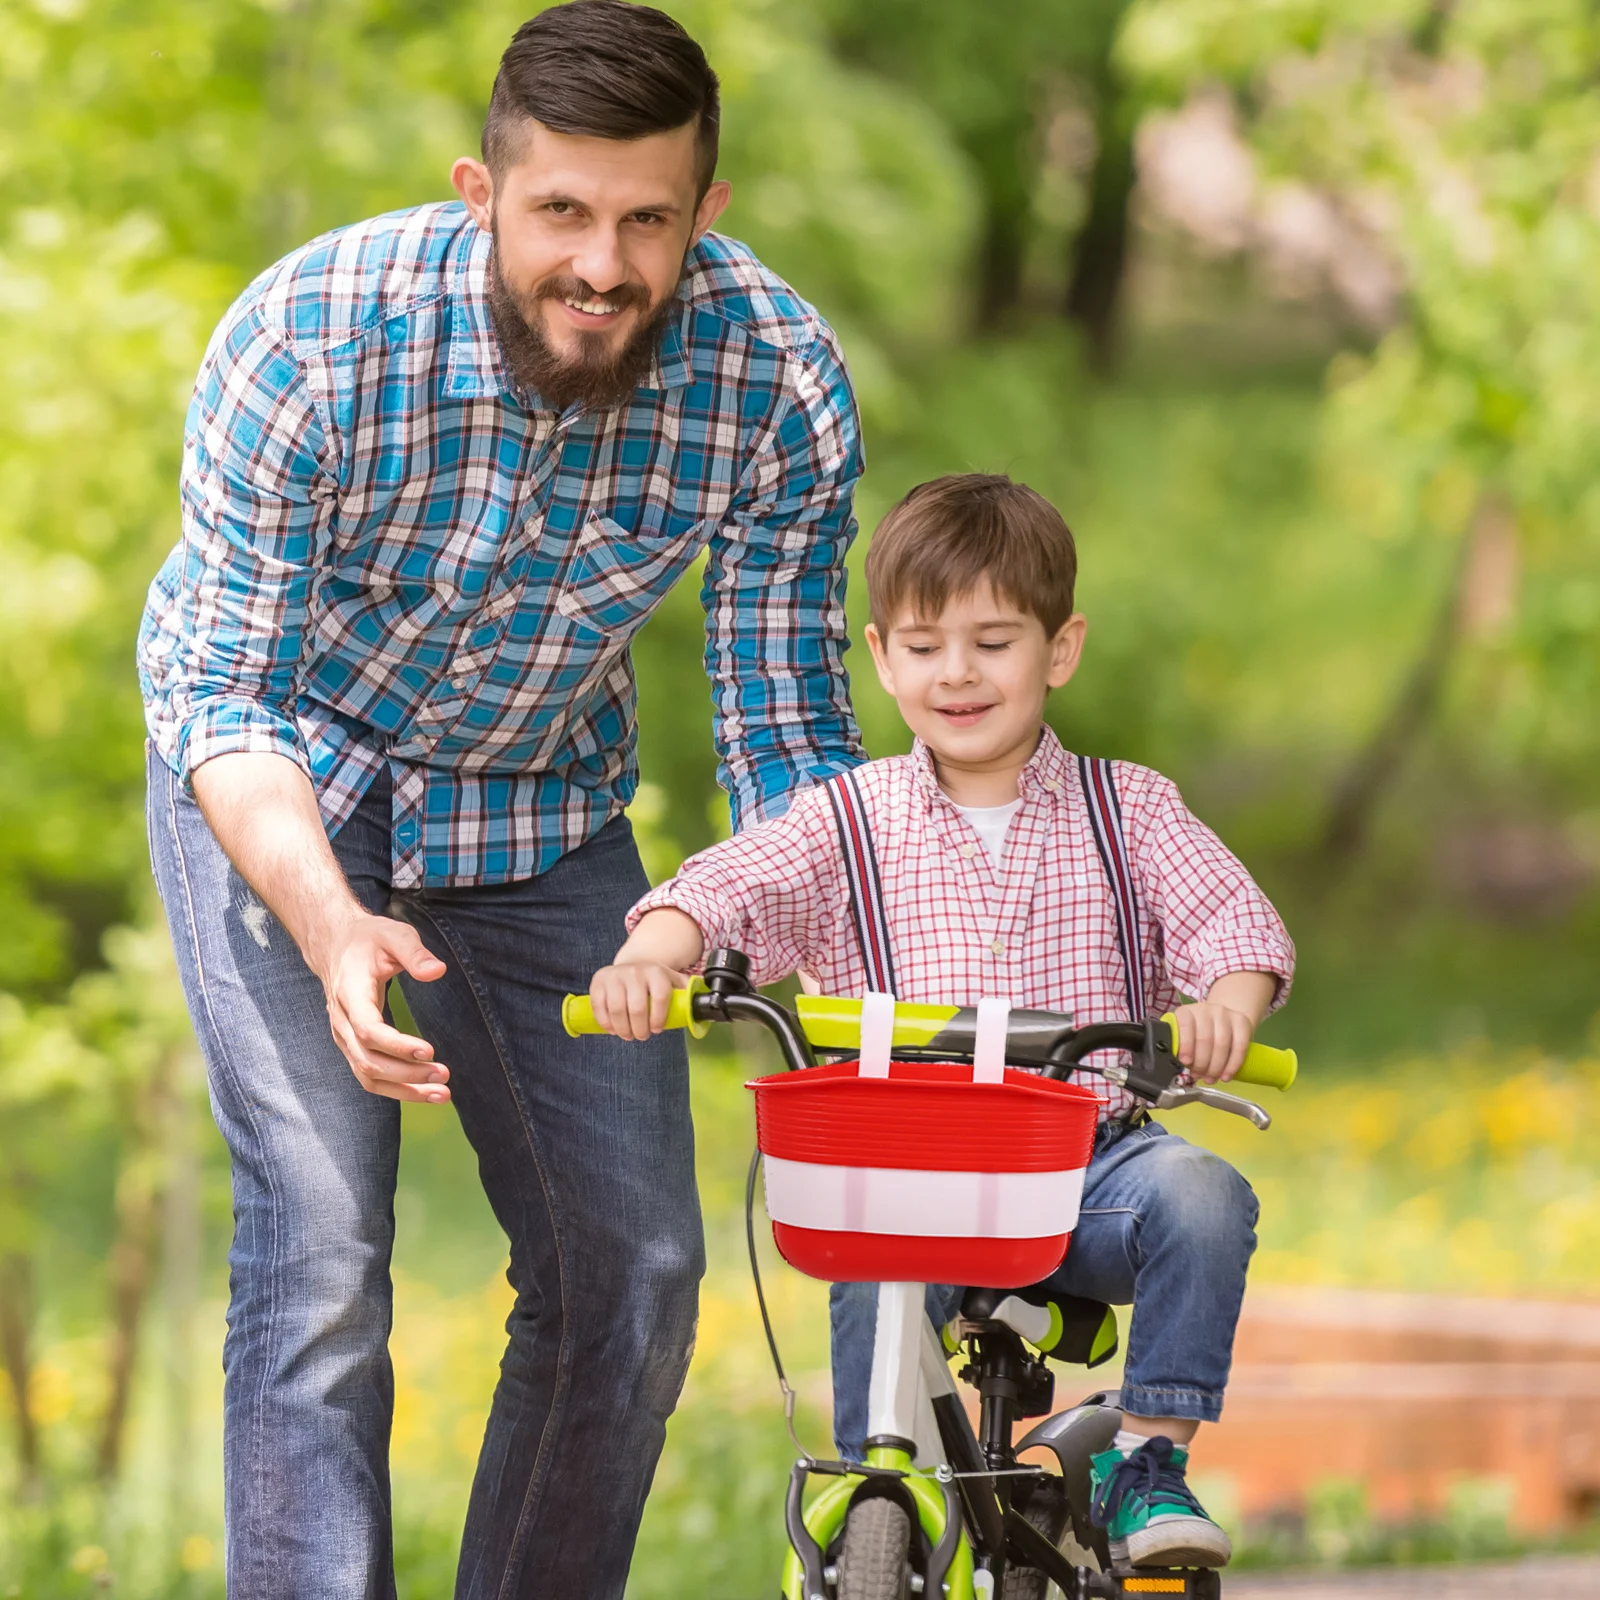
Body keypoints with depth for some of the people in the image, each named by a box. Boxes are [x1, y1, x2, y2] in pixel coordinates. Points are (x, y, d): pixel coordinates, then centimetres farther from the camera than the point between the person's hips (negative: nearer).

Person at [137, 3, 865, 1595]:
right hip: (285, 771, -3)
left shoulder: (782, 386, -24)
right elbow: (222, 689, -25)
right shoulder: (311, 343, -32)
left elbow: (786, 733, -13)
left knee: (632, 1266, 0)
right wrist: (334, 928, -42)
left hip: (542, 802, 3)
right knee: (320, 1241, -18)